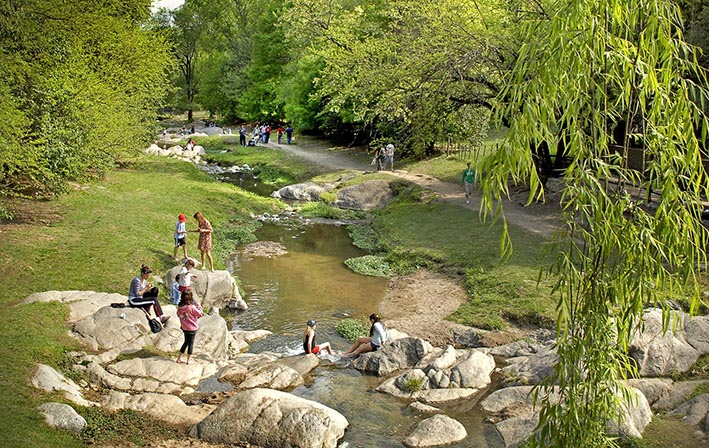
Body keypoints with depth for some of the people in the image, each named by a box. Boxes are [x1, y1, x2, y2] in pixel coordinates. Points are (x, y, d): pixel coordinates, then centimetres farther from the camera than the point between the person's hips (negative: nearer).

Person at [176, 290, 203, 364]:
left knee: (186, 342, 22)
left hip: (184, 328, 5)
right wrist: (199, 306, -2)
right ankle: (188, 360, 19)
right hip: (192, 328, -5)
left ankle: (179, 359, 25)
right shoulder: (192, 307, -25)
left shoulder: (180, 307, -9)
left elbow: (178, 315, 7)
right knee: (191, 343, 10)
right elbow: (200, 314, -14)